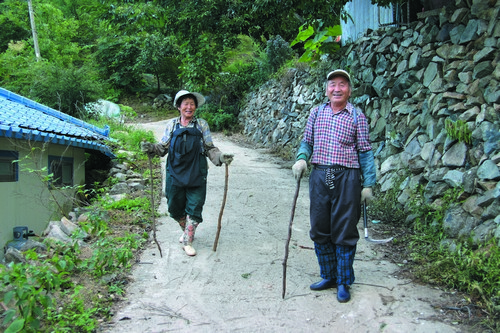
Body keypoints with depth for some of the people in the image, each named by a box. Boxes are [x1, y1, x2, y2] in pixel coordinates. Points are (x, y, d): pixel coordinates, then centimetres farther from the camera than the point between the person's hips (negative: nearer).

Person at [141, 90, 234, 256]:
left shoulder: (201, 124, 2)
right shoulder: (172, 124, 5)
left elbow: (209, 148, 5)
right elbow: (163, 147, 4)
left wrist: (221, 156, -13)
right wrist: (151, 148, -16)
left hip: (196, 174, -1)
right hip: (175, 173, 1)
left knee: (194, 208, 1)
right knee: (175, 207, 11)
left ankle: (187, 241, 17)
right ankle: (186, 230, 39)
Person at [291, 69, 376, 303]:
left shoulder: (357, 117, 2)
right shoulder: (316, 112, 10)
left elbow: (365, 152, 2)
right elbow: (307, 141, 15)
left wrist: (368, 184, -2)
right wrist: (301, 158, -6)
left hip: (346, 178, -3)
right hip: (319, 176, 4)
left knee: (344, 233, 2)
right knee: (320, 230, 9)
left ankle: (344, 282, 18)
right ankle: (328, 276, 27)